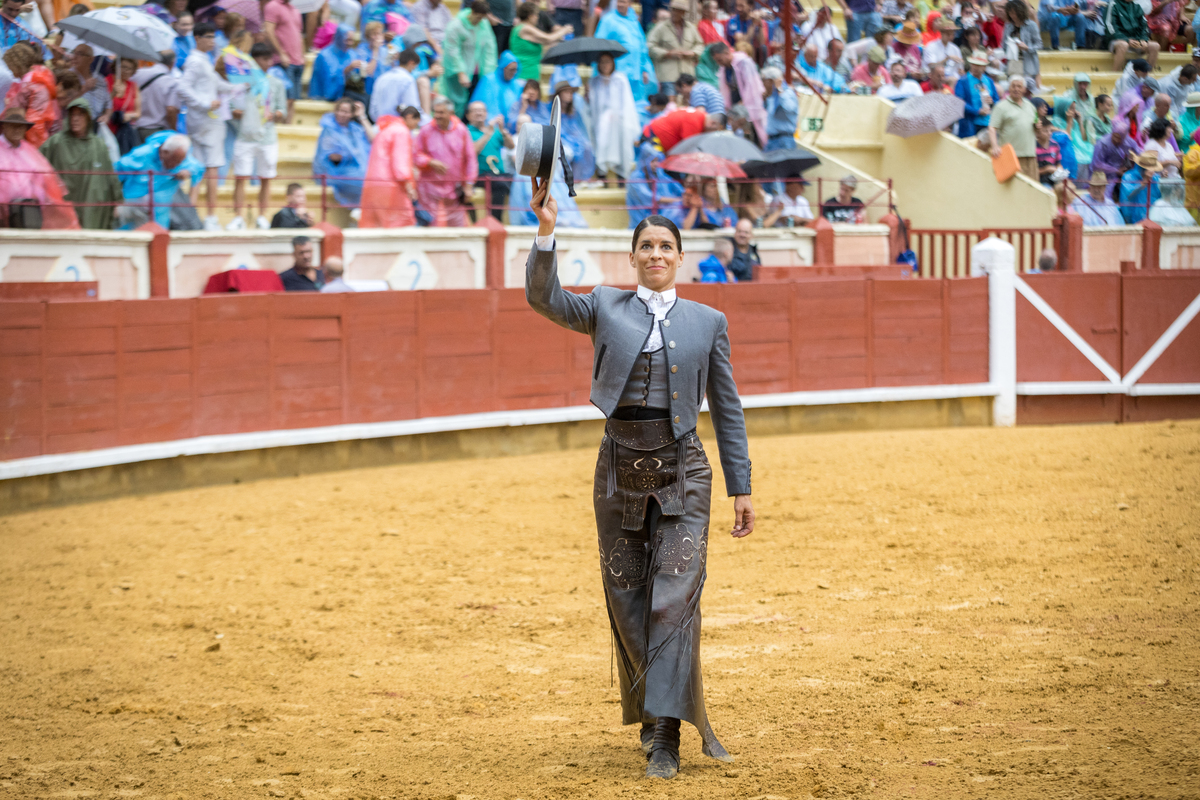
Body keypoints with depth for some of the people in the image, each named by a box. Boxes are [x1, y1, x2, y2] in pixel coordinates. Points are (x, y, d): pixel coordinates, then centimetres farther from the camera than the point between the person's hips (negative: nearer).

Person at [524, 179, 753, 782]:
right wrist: (546, 233, -24)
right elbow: (544, 298, -9)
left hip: (682, 473, -1)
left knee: (674, 598, -11)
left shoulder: (707, 323, 7)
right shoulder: (606, 308, 8)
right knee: (627, 601, 6)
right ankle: (668, 712, 24)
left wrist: (741, 489, 6)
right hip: (620, 471, 2)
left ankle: (664, 736, -12)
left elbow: (727, 410, 9)